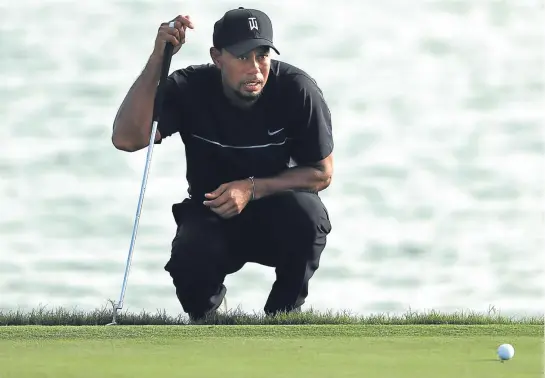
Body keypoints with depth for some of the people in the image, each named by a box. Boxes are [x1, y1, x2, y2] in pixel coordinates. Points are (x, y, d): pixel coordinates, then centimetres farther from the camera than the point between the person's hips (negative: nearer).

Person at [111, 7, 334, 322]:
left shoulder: (297, 90, -18)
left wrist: (253, 188, -25)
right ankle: (205, 313, 7)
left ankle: (282, 314, -7)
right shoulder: (189, 89, -16)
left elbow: (322, 173, -9)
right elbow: (126, 139, -31)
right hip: (211, 216, 0)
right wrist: (158, 59, -36)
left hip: (278, 223, 0)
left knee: (305, 211, -35)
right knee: (190, 264, -33)